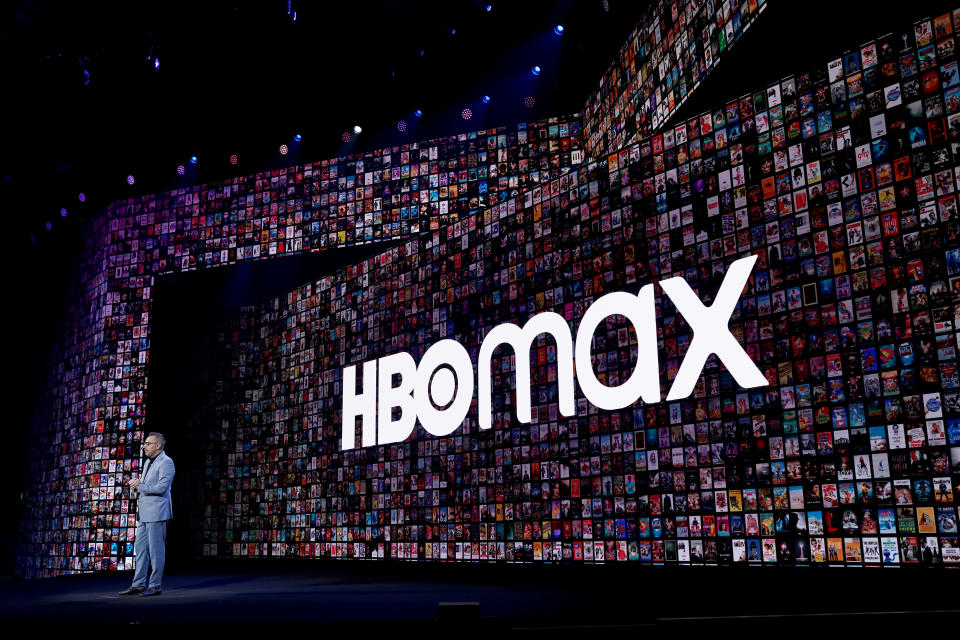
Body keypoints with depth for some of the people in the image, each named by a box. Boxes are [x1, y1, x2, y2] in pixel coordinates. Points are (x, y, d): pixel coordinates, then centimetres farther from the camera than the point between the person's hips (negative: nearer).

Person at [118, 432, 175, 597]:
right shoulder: (148, 462, 19)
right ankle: (139, 584, 17)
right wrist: (135, 484, 8)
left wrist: (139, 486, -14)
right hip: (144, 512, 9)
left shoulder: (166, 462, -11)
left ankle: (155, 586, 4)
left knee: (155, 550, -3)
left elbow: (162, 487, -20)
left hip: (157, 513, -9)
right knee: (140, 549, 11)